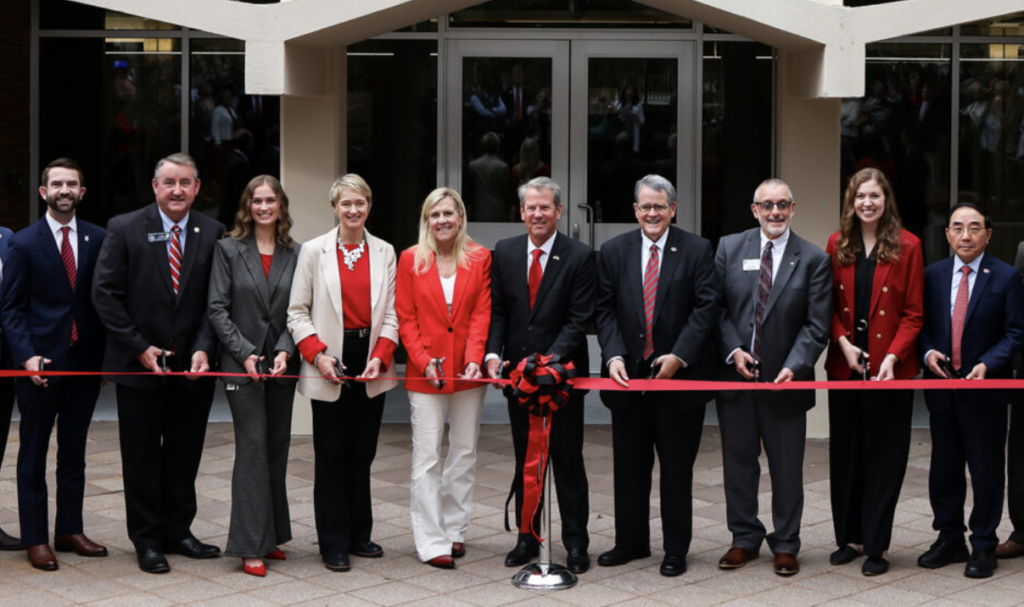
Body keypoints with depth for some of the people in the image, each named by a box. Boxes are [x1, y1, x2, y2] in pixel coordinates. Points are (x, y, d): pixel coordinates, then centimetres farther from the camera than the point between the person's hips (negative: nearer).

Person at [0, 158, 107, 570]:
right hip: (42, 363, -3)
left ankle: (69, 531, 22)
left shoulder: (98, 239, 5)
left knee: (74, 452, 12)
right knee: (33, 455, 5)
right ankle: (35, 538, 12)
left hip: (85, 362, 3)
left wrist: (110, 351, -1)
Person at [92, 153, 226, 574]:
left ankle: (178, 530, 24)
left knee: (185, 453, 11)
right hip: (139, 365, -2)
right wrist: (140, 348, -11)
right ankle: (147, 539, 17)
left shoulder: (212, 234, 1)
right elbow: (105, 294, -6)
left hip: (192, 366, 2)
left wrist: (203, 348, -13)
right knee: (142, 455, 7)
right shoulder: (125, 229, -4)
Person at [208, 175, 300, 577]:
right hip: (242, 364, -3)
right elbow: (217, 309, -3)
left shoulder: (295, 254, 6)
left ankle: (270, 536, 18)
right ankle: (251, 547, -4)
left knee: (277, 448, 8)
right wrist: (245, 353, -12)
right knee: (253, 446, -7)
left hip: (282, 364, 3)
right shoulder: (229, 249, 1)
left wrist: (285, 351, -11)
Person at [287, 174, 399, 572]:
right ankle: (334, 544, 9)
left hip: (371, 364, 3)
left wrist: (379, 357, -8)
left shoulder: (384, 252, 7)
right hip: (330, 364, -2)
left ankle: (359, 535, 21)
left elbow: (391, 313, 6)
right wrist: (317, 355, -12)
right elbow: (297, 311, 0)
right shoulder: (314, 251, 1)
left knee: (362, 454, 8)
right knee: (331, 457, 1)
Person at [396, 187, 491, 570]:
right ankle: (431, 542, 0)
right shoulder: (411, 259, 1)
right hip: (425, 371, -2)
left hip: (467, 370, 2)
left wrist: (475, 358, -14)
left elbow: (482, 313, -1)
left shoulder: (480, 258, 3)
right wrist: (424, 361, -12)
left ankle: (455, 530, 22)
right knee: (427, 456, -3)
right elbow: (406, 319, 0)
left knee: (465, 452, 9)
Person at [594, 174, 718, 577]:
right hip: (628, 375, 3)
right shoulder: (614, 251, 6)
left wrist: (679, 355, -16)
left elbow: (705, 307, -7)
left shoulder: (696, 250, -1)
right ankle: (631, 542, 25)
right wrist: (613, 355, -11)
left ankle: (676, 549, 17)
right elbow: (605, 310, 3)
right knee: (629, 465, 11)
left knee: (677, 467, 6)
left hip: (680, 375, -2)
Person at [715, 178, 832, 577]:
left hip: (785, 380, -2)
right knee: (738, 461, 10)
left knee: (787, 466, 7)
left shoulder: (814, 260, -1)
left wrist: (793, 367, -18)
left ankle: (786, 544, 20)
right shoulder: (729, 249, 4)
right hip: (735, 374, 2)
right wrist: (733, 350, -10)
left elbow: (816, 326, -5)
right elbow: (716, 307, 4)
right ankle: (745, 538, 24)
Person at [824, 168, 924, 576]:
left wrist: (892, 356, -15)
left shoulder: (907, 246, -3)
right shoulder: (838, 245, 6)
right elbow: (829, 305, 9)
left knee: (884, 457, 3)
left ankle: (876, 546, 11)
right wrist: (843, 343, -8)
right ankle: (850, 537, 22)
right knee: (845, 454, 9)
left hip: (890, 369, -3)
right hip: (845, 366, 3)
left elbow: (913, 313, -4)